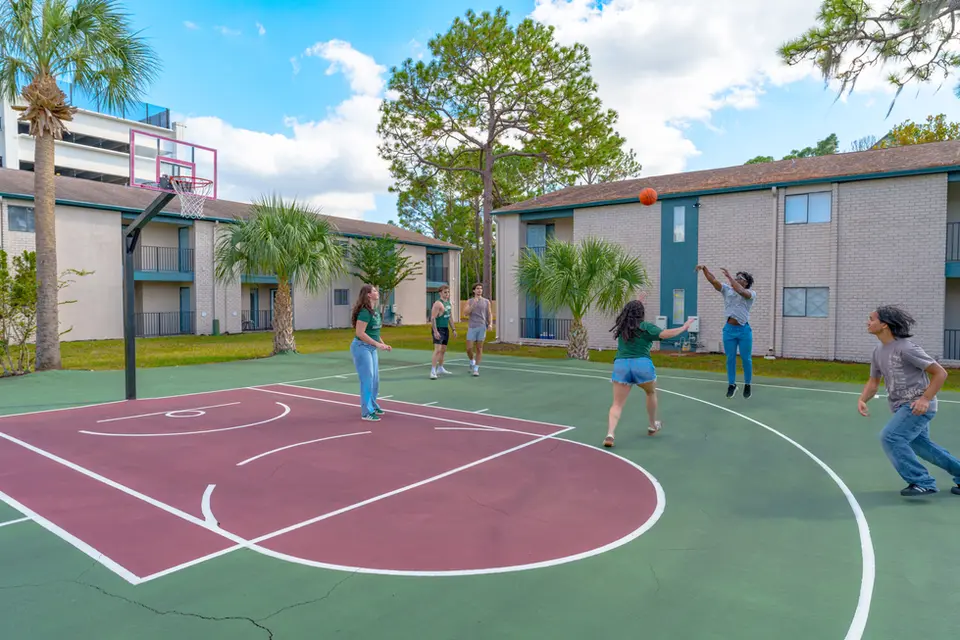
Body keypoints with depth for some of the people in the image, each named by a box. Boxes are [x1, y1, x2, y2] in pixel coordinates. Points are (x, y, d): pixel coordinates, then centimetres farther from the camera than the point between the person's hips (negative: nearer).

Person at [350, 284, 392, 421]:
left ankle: (373, 406, 32)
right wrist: (377, 344, -21)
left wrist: (383, 344, 12)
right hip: (361, 347, -9)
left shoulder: (375, 310, 9)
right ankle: (366, 412, 5)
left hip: (372, 348, 9)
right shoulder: (365, 311, -19)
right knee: (367, 379, -4)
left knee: (375, 379, 16)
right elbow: (359, 333, -23)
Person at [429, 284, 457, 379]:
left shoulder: (448, 303, 13)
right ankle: (433, 371, -18)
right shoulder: (438, 304, -14)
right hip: (438, 329, -9)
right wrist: (435, 331, -26)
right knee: (437, 349, -17)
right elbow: (433, 318, -19)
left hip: (446, 329, 9)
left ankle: (440, 368, 30)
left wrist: (454, 329, 19)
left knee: (443, 350, 16)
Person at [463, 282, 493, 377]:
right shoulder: (469, 301, 7)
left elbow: (489, 314, 6)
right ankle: (472, 361, 27)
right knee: (469, 348, -4)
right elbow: (466, 313, -6)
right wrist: (473, 304, -18)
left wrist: (490, 324, -11)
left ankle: (476, 369, 8)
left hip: (482, 327, 0)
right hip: (472, 328, 0)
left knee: (479, 348, 1)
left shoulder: (486, 302, 7)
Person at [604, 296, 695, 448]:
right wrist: (684, 327, -1)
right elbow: (666, 334, -11)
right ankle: (653, 426, 41)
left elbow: (627, 315, 42)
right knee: (651, 393, 28)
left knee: (617, 404, 0)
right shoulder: (645, 326, 2)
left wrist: (636, 303, 51)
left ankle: (610, 434, -20)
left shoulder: (621, 326, 17)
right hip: (642, 364, -2)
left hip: (621, 365, 3)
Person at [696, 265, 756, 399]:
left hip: (744, 330, -3)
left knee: (746, 359, 6)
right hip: (729, 329, 3)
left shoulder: (751, 293, -2)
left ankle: (747, 385, 21)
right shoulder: (727, 290, 7)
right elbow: (713, 280, -3)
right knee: (730, 359, 8)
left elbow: (741, 292, -25)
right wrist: (704, 268, -18)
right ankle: (731, 385, 18)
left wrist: (729, 277, -22)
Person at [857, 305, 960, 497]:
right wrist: (862, 399, -8)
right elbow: (873, 382, 11)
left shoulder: (906, 348, -20)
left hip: (918, 406, -9)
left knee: (889, 437, -19)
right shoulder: (878, 351, 6)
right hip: (902, 407, 9)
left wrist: (925, 399, -24)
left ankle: (922, 482, -7)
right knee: (920, 444, 21)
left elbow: (940, 373, -15)